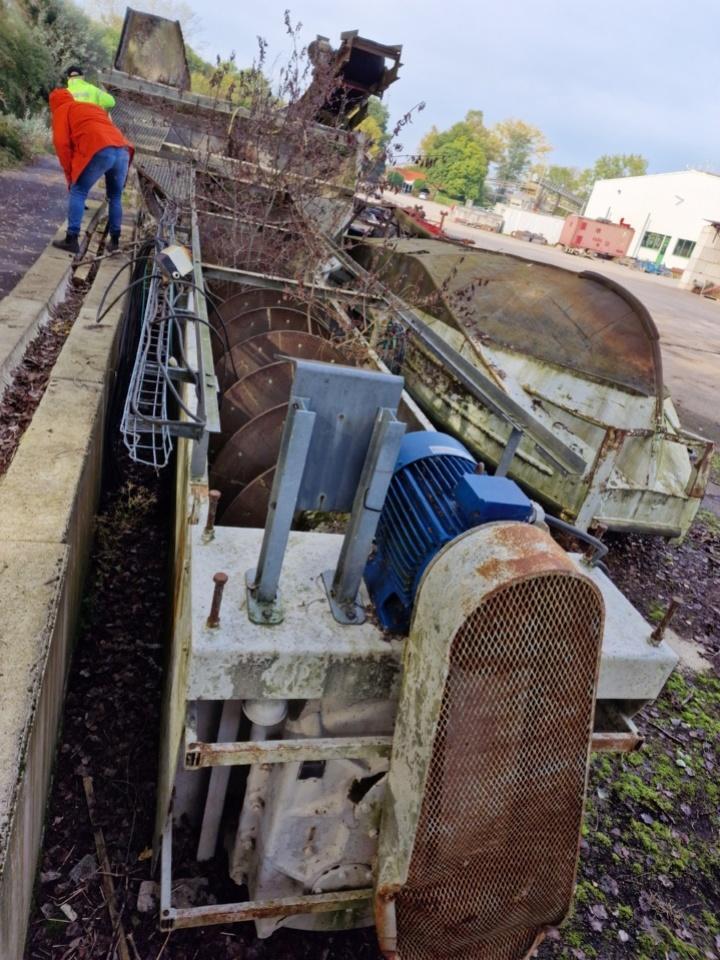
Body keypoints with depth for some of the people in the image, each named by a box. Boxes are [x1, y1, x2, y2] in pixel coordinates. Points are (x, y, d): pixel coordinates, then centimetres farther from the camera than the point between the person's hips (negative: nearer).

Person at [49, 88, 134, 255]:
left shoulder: (61, 111, 21)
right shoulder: (94, 107, 39)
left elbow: (62, 143, 8)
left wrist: (70, 173, 13)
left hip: (100, 151, -5)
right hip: (123, 150, 5)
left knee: (78, 193, 6)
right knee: (115, 197, 20)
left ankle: (72, 240, 0)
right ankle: (115, 241, 22)